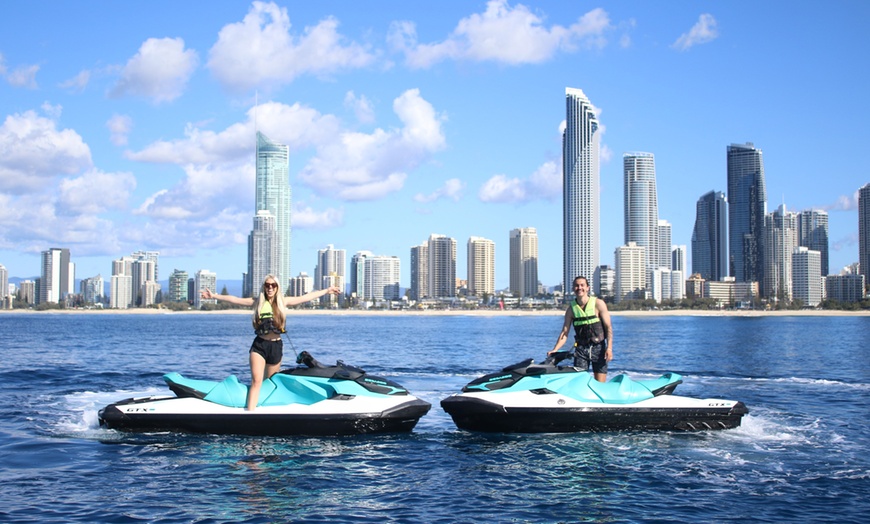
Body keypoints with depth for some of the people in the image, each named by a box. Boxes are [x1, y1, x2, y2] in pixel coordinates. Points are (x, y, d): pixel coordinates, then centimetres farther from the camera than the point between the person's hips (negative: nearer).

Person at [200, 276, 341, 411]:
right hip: (259, 345, -2)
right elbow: (234, 300, 0)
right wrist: (214, 296, -7)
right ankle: (249, 412, -22)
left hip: (276, 346, 2)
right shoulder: (257, 302, 4)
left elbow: (305, 297, 10)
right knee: (256, 381, -15)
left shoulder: (283, 301, 7)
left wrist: (326, 291, 13)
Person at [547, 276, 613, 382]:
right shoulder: (571, 309, 5)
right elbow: (565, 332, 3)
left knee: (600, 384, -3)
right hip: (581, 349, 2)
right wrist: (555, 349, -10)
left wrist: (609, 348, -14)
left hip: (598, 347, -2)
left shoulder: (598, 304, -2)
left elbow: (608, 327, -4)